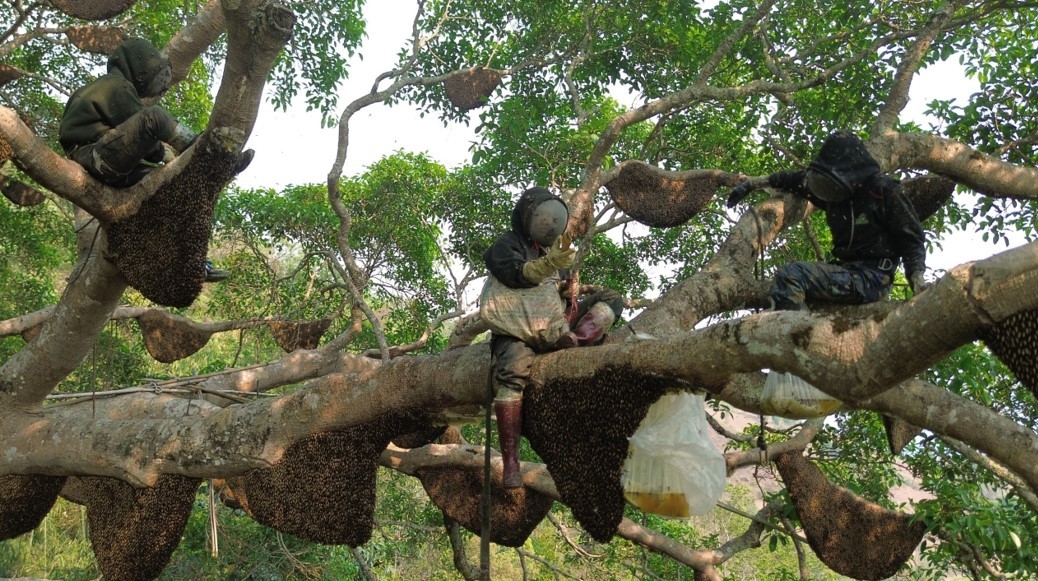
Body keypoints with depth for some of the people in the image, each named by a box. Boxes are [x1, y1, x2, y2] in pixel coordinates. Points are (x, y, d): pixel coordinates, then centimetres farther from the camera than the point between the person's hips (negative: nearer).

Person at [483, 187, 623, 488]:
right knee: (513, 370, -38)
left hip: (550, 326, 7)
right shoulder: (507, 244, 0)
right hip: (516, 330, -7)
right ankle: (510, 461, -42)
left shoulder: (546, 248, 24)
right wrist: (549, 264, -40)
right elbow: (515, 273, -22)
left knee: (610, 297, -1)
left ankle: (575, 340, -32)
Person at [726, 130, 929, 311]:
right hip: (846, 270, 8)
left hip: (870, 277, -8)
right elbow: (797, 179, 21)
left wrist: (916, 276, -21)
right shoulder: (837, 190, 9)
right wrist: (753, 183, 18)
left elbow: (912, 238, -8)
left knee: (790, 276, -24)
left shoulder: (884, 191, -10)